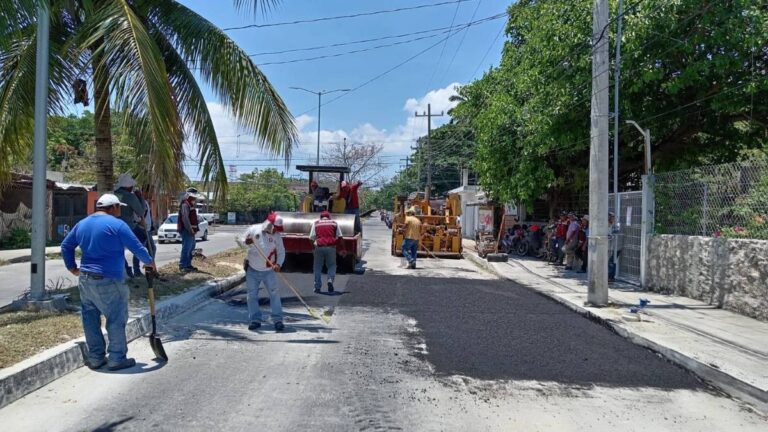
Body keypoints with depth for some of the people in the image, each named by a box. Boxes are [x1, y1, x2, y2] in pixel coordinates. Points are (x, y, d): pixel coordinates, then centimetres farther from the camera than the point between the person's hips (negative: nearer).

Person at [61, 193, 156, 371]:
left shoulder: (82, 224, 12)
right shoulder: (117, 224, -10)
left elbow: (66, 246, 19)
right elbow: (137, 247, -9)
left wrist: (72, 267, 24)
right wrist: (149, 262, 6)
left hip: (85, 279, 8)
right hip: (108, 281, -7)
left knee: (91, 320, 12)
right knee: (117, 320, 2)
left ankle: (95, 357, 19)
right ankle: (117, 359, 6)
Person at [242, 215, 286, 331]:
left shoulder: (277, 236, -4)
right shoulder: (253, 229, -7)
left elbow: (281, 252, 0)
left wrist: (278, 264, -19)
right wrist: (247, 242, -23)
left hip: (268, 271, 0)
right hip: (252, 270, 0)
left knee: (274, 294, -4)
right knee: (252, 295, 4)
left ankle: (278, 320, 2)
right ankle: (255, 320, 13)